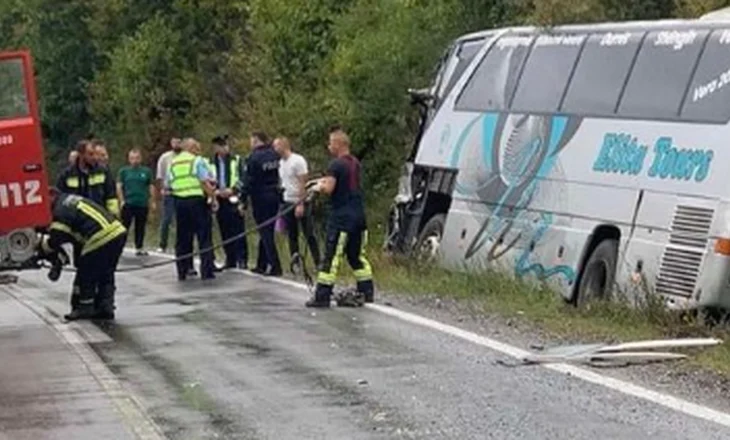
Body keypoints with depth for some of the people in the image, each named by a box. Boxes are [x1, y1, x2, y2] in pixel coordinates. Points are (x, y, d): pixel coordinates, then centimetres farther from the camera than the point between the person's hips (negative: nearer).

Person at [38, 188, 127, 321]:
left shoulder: (61, 210, -5)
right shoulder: (71, 199, 25)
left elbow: (56, 238, -5)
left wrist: (42, 248, 13)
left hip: (101, 239, -9)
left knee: (86, 274, 6)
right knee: (106, 274, 19)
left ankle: (85, 308, 13)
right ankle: (106, 307, 21)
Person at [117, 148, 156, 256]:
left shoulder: (146, 171, 6)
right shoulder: (124, 171, 3)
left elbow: (151, 187, 8)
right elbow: (119, 186, 2)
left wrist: (152, 202, 5)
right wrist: (122, 200, -6)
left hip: (142, 204, 2)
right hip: (128, 204, -1)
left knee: (140, 227, 9)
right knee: (125, 226, -1)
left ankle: (139, 247, 17)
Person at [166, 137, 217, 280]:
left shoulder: (173, 163, 12)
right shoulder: (197, 161, -5)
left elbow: (167, 185, 11)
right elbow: (206, 182, -13)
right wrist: (213, 198, -6)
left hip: (179, 202, 5)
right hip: (197, 200, -5)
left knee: (182, 239, 12)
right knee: (204, 238, 0)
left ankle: (182, 271, 13)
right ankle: (206, 271, -4)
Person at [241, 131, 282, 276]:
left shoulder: (253, 158, -13)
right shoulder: (273, 155, 6)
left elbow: (249, 181, -13)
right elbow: (278, 175, 9)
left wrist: (243, 200, -8)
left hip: (260, 198, -6)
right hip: (274, 196, 6)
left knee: (265, 232, -2)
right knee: (267, 231, 14)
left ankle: (275, 266, -6)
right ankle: (262, 264, 21)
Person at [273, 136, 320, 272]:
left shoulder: (298, 160, -13)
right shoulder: (281, 163, 10)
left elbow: (303, 183, -16)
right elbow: (282, 183, 13)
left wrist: (301, 204, -20)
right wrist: (281, 202, 7)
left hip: (301, 203, -7)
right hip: (287, 202, 7)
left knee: (309, 234, -3)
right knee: (292, 235, 7)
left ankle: (318, 262, 2)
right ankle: (296, 261, 11)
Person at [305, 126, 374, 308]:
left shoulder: (336, 165, -13)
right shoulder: (356, 163, 12)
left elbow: (328, 189, -19)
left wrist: (317, 187, 1)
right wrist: (326, 181, 19)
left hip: (341, 218, -8)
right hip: (358, 216, 8)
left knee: (331, 256, -7)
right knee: (357, 256, 16)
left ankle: (322, 296, -8)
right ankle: (367, 291, 17)